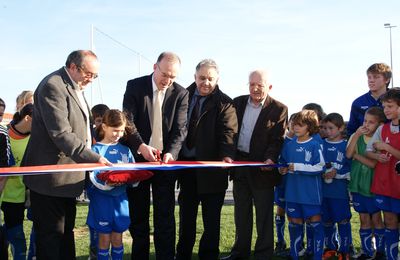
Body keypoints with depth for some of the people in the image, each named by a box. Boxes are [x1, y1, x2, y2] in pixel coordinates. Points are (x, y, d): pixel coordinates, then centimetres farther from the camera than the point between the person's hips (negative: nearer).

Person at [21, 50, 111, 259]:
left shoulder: (75, 88, 14)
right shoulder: (53, 86, -17)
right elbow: (61, 134, -25)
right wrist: (93, 158, -27)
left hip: (67, 176, 10)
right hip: (51, 177, -10)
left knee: (66, 232, 17)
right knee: (51, 235, -2)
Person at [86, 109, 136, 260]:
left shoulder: (125, 150, 8)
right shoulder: (96, 149, -5)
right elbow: (92, 176, -12)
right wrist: (107, 184, -30)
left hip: (120, 197, 3)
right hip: (102, 198, -3)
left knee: (117, 239, 10)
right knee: (104, 239, 4)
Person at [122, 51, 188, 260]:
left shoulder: (180, 94, -1)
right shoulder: (135, 86, -4)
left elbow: (180, 129, -5)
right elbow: (127, 121, -10)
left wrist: (171, 152, -22)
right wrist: (141, 146, -25)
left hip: (165, 160, 0)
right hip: (138, 158, 0)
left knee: (165, 215, 1)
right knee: (137, 214, 9)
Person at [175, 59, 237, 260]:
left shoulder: (224, 103, -4)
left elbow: (228, 132, -15)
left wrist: (227, 155, -33)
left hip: (211, 167, -4)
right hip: (185, 163, 4)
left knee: (211, 218, 5)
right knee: (186, 215, 17)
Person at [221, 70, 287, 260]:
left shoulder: (278, 109, -6)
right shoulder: (238, 103, 7)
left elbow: (277, 140, -9)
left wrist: (270, 158, -25)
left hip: (262, 166, -5)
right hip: (239, 164, 5)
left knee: (264, 214, 3)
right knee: (241, 212, 15)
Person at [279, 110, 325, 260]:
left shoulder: (315, 145, -10)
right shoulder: (289, 145, 7)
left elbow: (319, 167, -16)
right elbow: (283, 162, 19)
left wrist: (298, 167, -18)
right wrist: (282, 169, -2)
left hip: (311, 193, -5)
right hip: (293, 192, 5)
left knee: (315, 222, 3)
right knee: (295, 223, 13)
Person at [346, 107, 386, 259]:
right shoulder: (356, 136, 2)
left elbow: (374, 164, -18)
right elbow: (348, 154, -14)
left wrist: (356, 155, -11)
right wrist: (357, 135, -18)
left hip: (373, 184, -3)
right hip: (358, 183, 3)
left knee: (376, 218, 5)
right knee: (364, 219, 11)